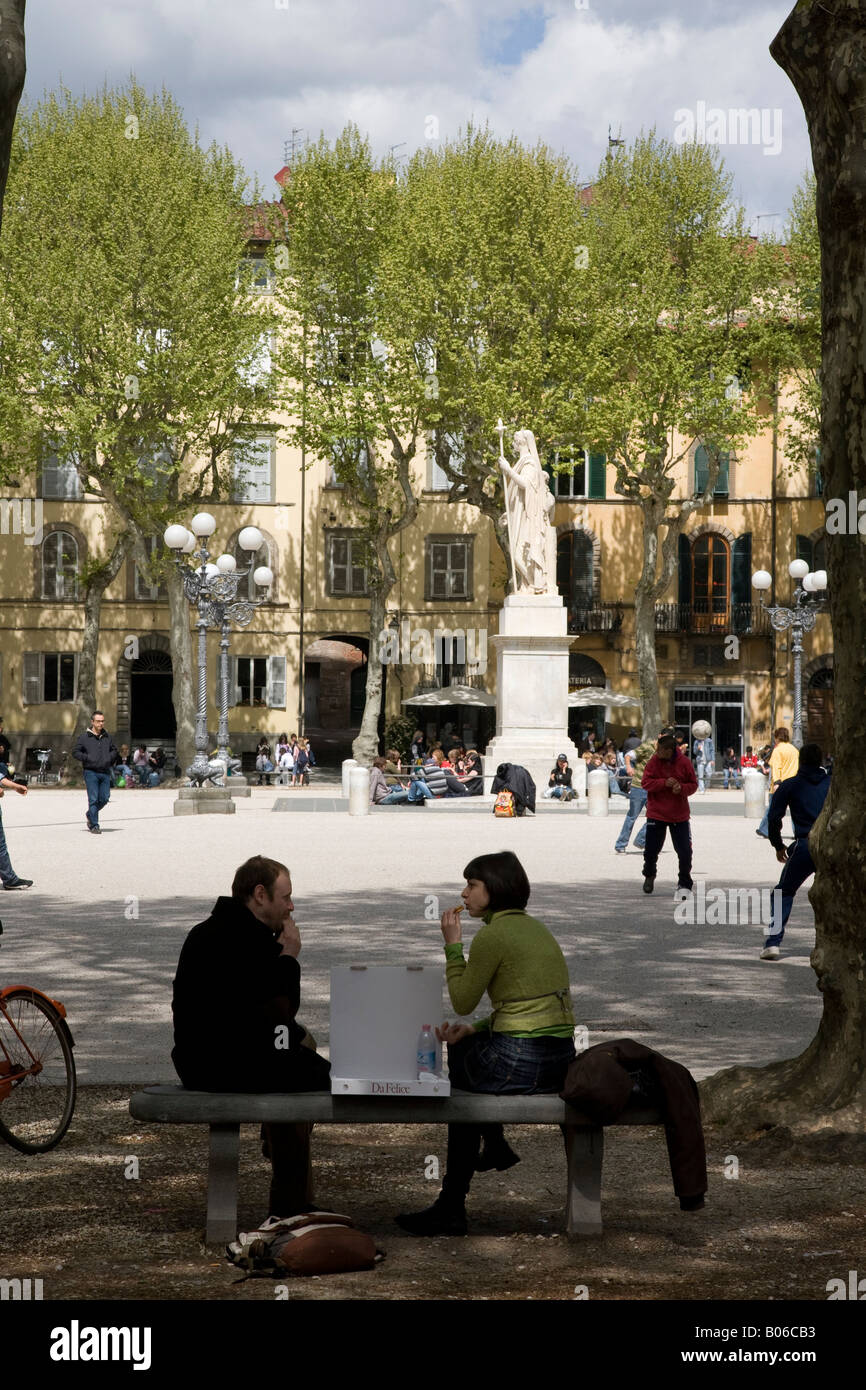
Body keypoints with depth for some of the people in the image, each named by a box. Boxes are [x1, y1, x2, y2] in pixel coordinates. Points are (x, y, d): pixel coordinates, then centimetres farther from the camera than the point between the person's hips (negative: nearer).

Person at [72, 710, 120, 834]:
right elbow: (75, 752, 0)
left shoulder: (107, 737, 11)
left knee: (104, 798, 4)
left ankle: (90, 815, 31)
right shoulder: (85, 737, -2)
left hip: (105, 772, 5)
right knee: (93, 799, -7)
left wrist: (110, 758, 4)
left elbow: (114, 750, 24)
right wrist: (87, 759, -12)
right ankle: (94, 826, -2)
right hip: (91, 772, -5)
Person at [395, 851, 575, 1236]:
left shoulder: (492, 935, -12)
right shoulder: (534, 928, 15)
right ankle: (494, 1143, 37)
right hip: (560, 1061, 8)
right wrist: (474, 1029, 12)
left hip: (520, 1066, -8)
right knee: (463, 1046, 31)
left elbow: (462, 1002, -3)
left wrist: (453, 945, 3)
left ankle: (451, 1208, 27)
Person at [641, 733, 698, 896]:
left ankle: (684, 884, 10)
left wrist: (681, 788, -20)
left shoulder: (684, 763, -7)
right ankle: (649, 876, 35)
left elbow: (693, 784, 1)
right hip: (656, 814, 0)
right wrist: (664, 783, -22)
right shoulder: (654, 761, -6)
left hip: (679, 815, 0)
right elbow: (645, 783, -9)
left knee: (685, 852, -5)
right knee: (651, 850, 6)